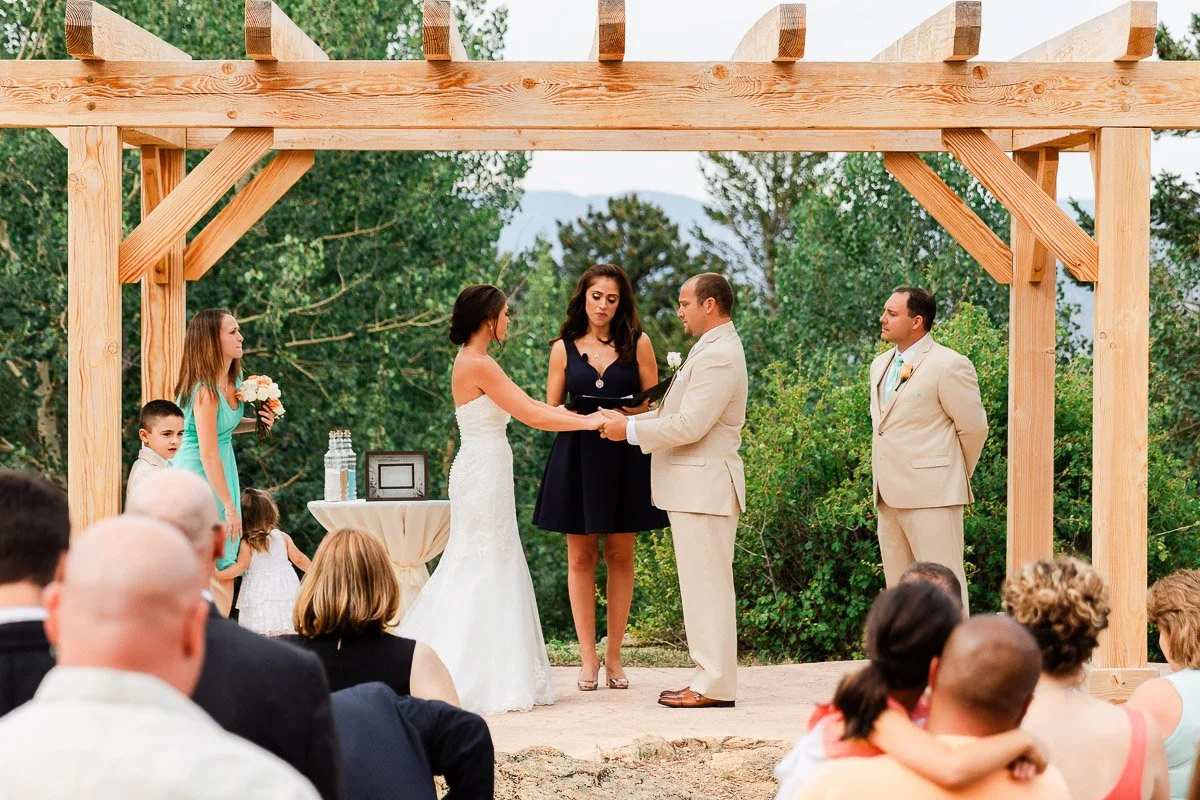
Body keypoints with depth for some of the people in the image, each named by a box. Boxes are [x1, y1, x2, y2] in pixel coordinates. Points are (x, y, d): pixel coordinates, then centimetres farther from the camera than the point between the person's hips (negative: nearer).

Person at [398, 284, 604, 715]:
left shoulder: (471, 361, 14)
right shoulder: (479, 365, -16)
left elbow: (528, 405, 15)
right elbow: (532, 416, -18)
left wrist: (584, 416, 9)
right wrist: (586, 422, -11)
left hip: (482, 472, 10)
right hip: (484, 472, -10)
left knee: (470, 567, 13)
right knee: (487, 569, -5)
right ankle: (488, 679, -1)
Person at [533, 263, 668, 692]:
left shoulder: (637, 344, 5)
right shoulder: (564, 348, 7)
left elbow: (652, 402, 6)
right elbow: (550, 410, 8)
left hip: (626, 458, 0)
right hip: (577, 457, 0)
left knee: (620, 556, 3)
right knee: (581, 556, 1)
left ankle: (614, 657, 10)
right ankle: (588, 658, 6)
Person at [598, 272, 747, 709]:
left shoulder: (718, 356, -17)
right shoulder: (712, 349, 17)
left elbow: (690, 426, -23)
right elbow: (679, 412, 21)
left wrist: (630, 430, -13)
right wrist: (629, 420, 11)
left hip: (704, 487, -11)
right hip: (695, 488, 11)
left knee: (706, 584, -6)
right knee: (703, 585, 12)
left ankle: (715, 686, -3)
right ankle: (711, 676, 18)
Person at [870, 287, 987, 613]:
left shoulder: (949, 365, -9)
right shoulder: (880, 365, 15)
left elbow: (974, 428, -4)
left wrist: (954, 476, 7)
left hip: (932, 496, -8)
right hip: (889, 497, 8)